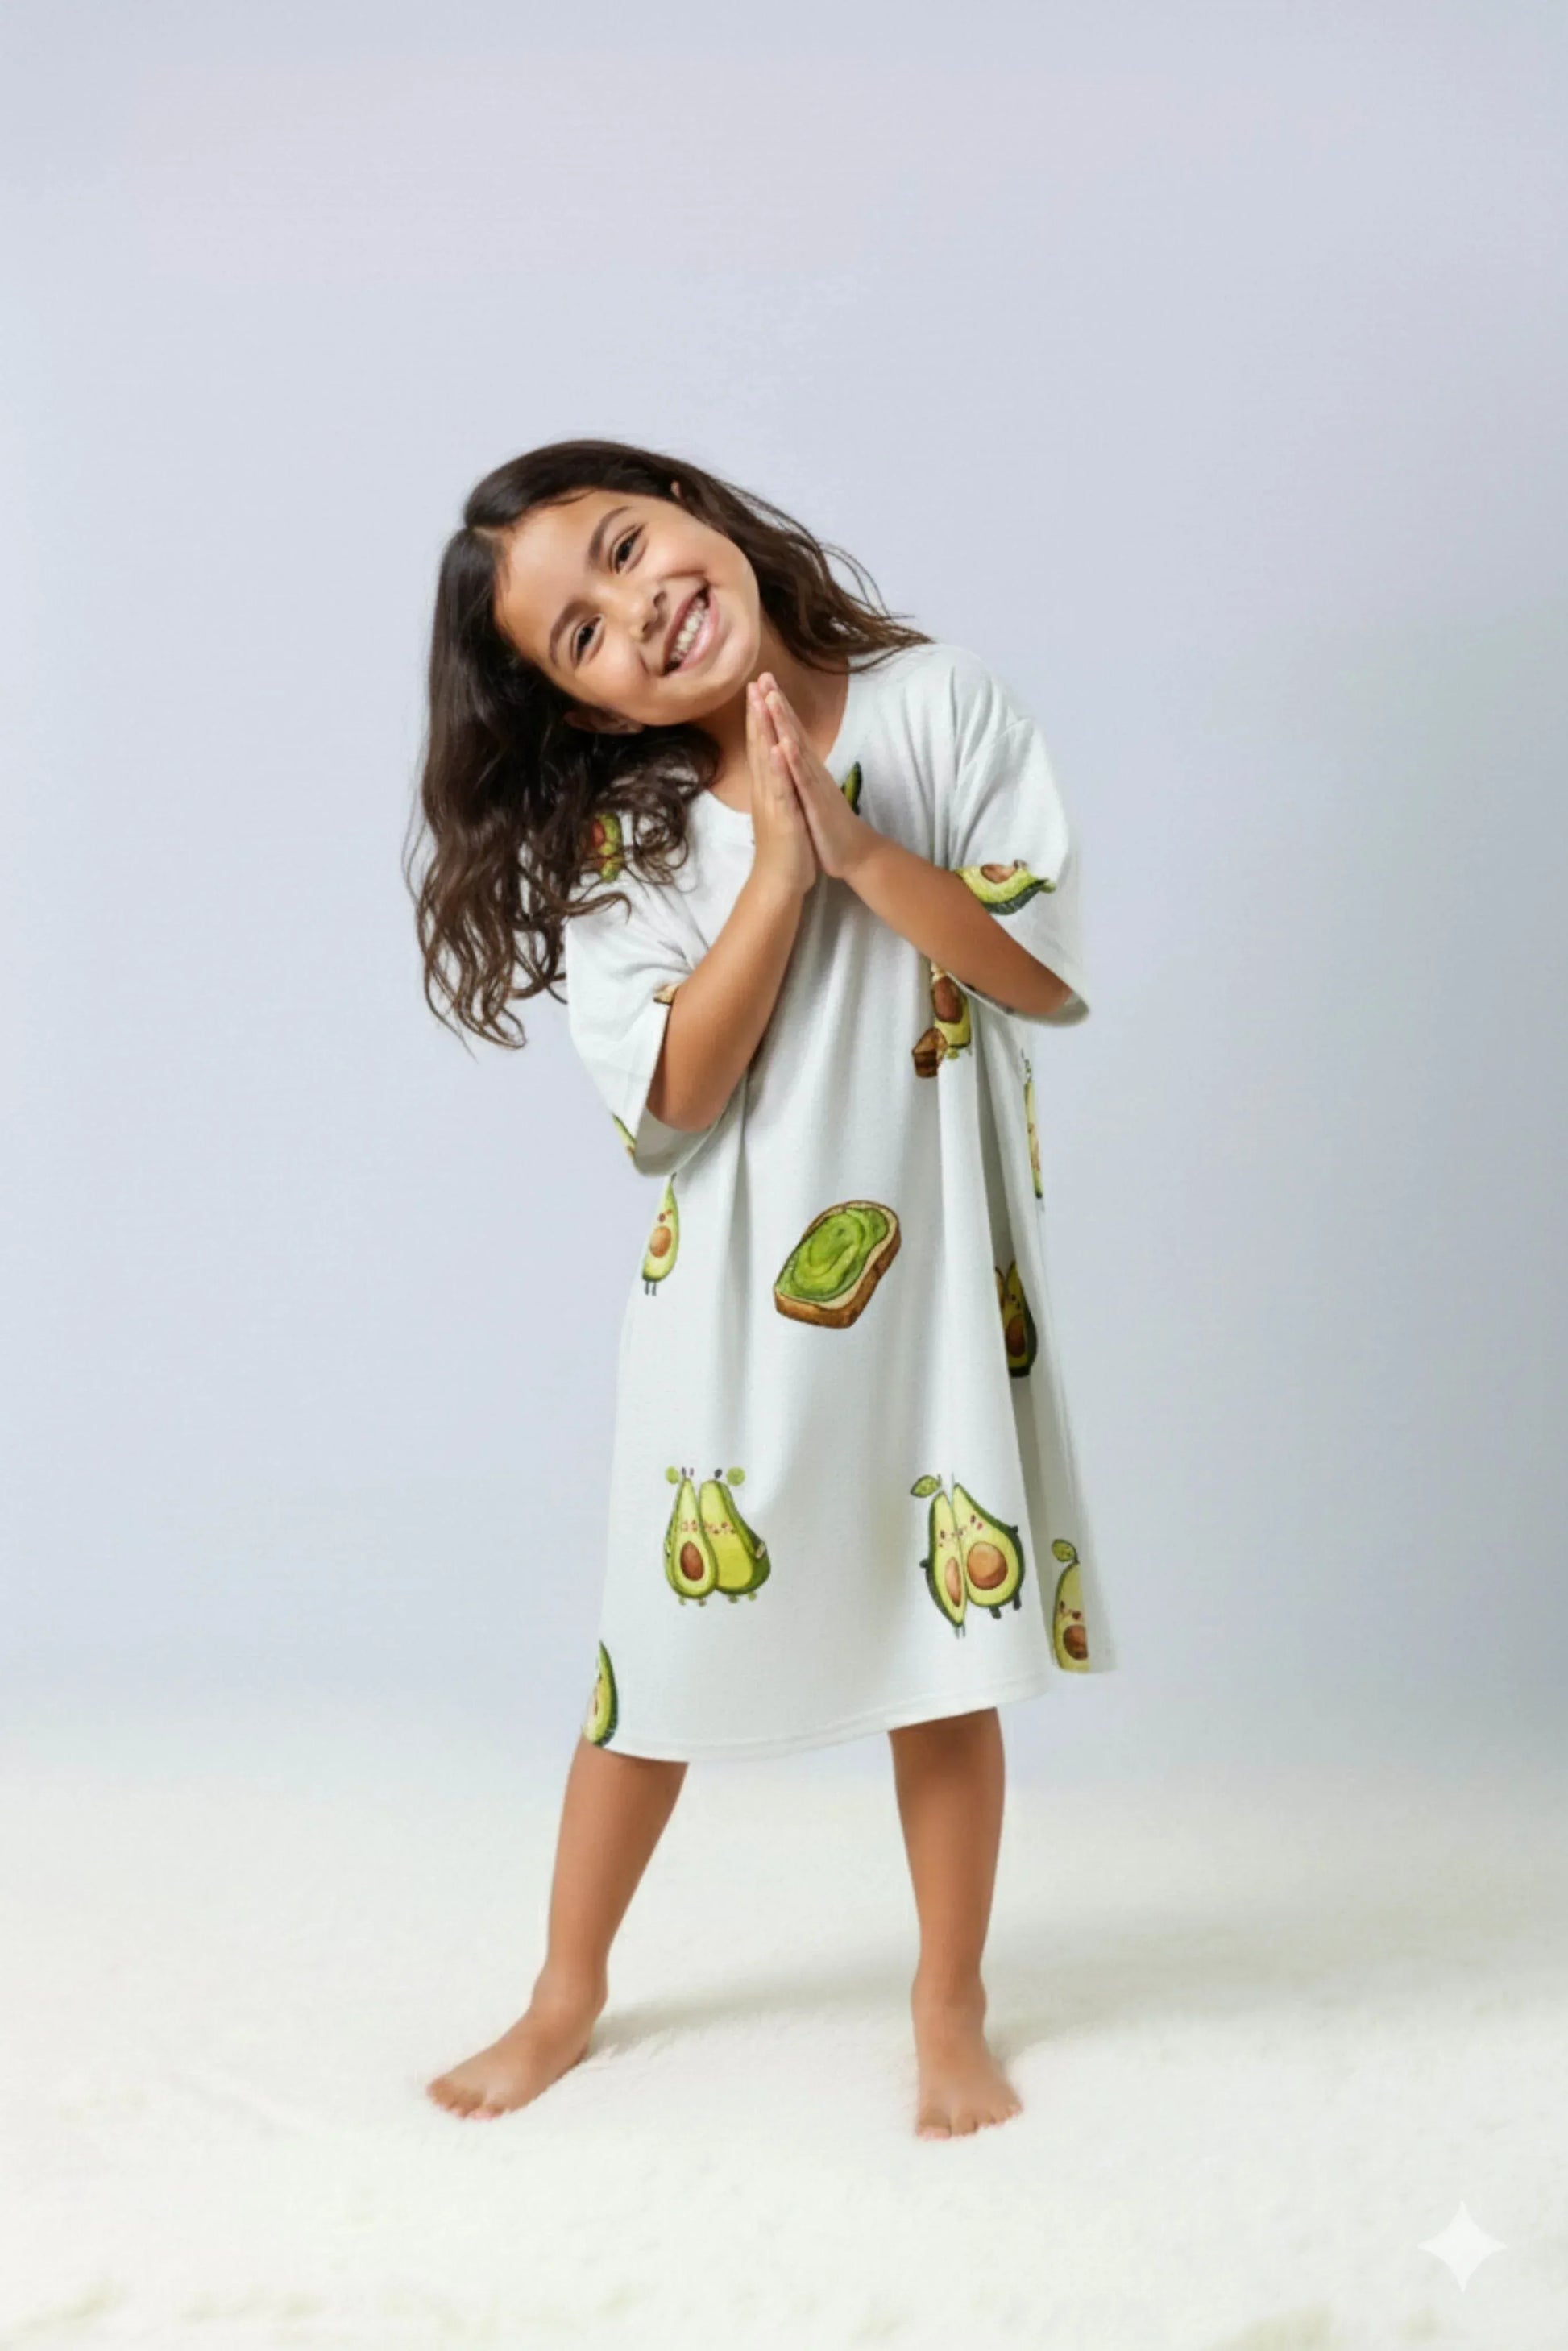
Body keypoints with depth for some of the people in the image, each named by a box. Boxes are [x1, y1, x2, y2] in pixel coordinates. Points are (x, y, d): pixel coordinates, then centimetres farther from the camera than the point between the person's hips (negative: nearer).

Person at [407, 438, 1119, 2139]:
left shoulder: (944, 704, -4)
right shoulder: (616, 834, -5)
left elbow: (1049, 975, -7)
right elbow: (671, 1094, -15)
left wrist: (857, 845, -17)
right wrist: (780, 864, -19)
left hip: (939, 1272, 0)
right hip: (729, 1294, 0)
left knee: (947, 1640, 9)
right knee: (660, 1647, 10)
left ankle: (949, 2004, 30)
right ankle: (569, 1994, 32)